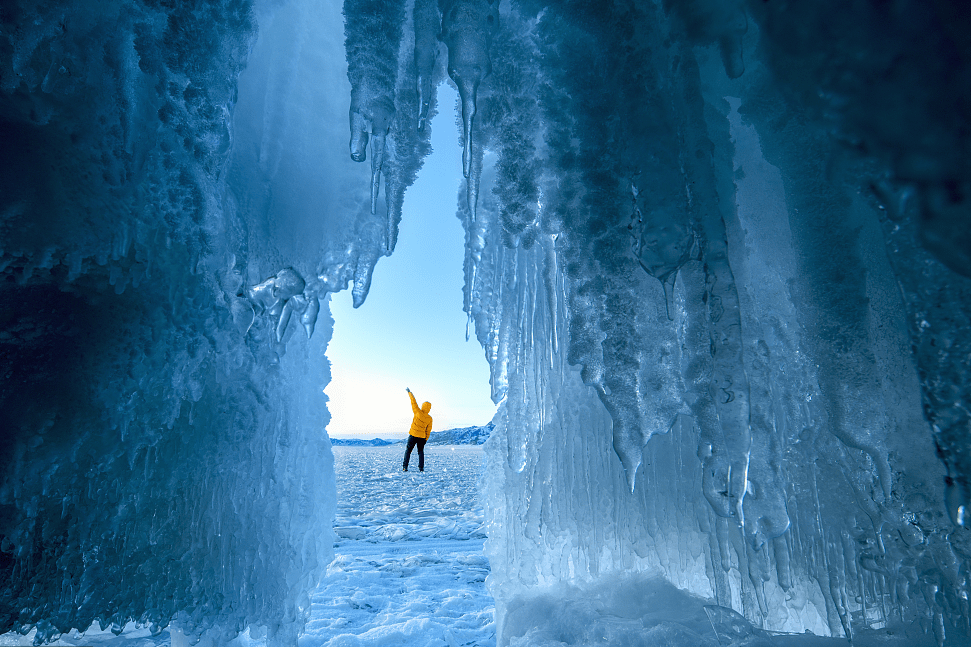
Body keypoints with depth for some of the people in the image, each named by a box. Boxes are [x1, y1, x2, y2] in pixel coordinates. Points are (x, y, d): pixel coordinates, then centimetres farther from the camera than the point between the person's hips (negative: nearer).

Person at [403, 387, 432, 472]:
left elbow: (414, 402, -7)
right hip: (422, 437, 2)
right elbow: (428, 430, 2)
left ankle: (405, 467, 6)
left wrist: (409, 392, 3)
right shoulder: (429, 418, -4)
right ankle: (421, 468, 7)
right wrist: (425, 439, 13)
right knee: (421, 452, 15)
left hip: (413, 435, -2)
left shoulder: (418, 412, -14)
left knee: (408, 450, 10)